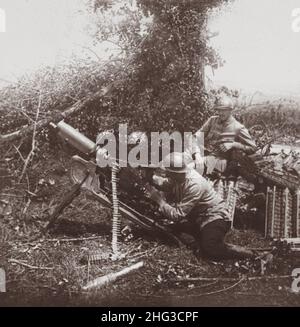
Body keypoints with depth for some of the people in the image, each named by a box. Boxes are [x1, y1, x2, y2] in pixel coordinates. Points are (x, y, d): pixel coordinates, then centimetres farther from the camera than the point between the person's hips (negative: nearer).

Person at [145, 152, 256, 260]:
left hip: (214, 218, -9)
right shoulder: (179, 176, -9)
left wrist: (159, 199, -21)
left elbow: (177, 215, -28)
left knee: (210, 250, -30)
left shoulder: (194, 185, -31)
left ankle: (249, 254, -9)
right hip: (196, 217, 9)